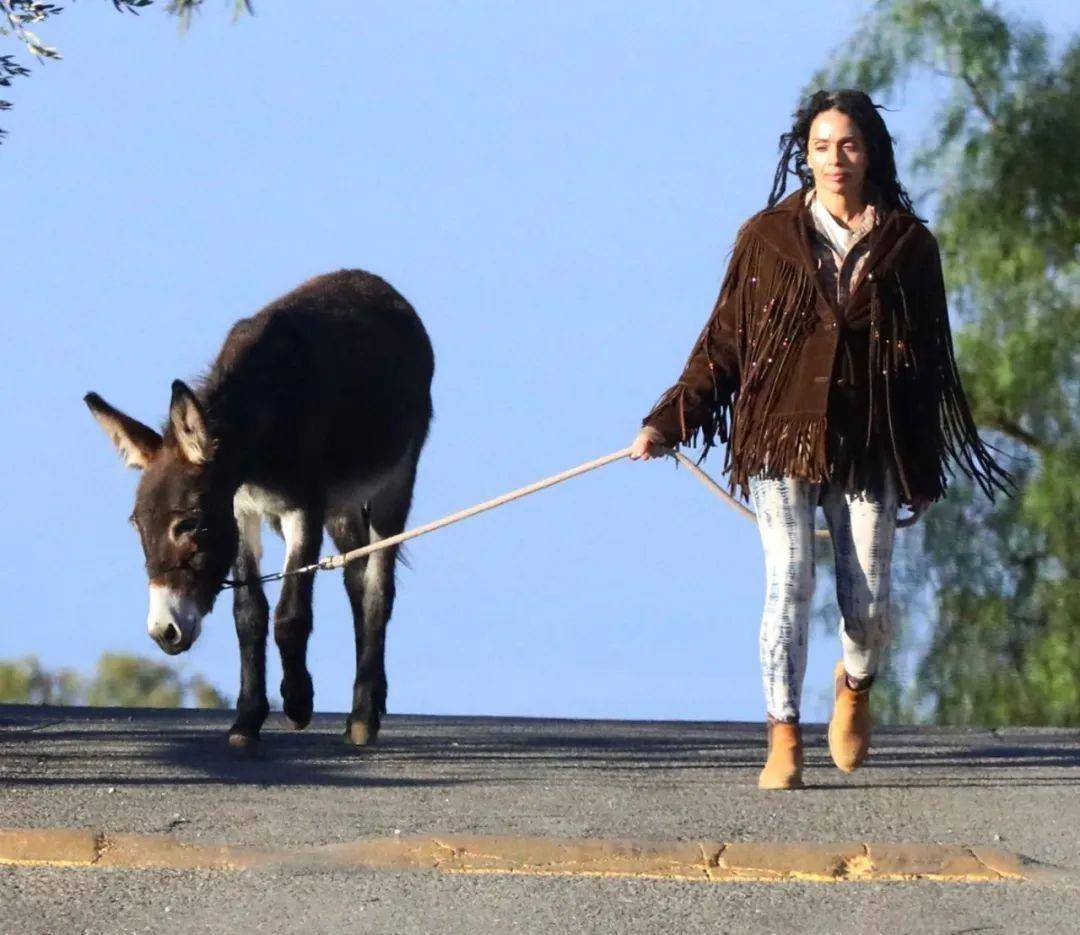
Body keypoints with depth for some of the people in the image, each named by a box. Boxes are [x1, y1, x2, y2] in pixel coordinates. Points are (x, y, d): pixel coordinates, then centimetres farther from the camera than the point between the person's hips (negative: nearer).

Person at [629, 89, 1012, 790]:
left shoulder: (907, 245, 6)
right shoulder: (767, 237, 4)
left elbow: (928, 363, 10)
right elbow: (723, 341, 7)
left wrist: (926, 469, 10)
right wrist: (668, 422, -2)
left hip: (869, 445, 1)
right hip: (780, 437, -1)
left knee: (868, 603, -1)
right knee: (790, 581, -14)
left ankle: (856, 687, 34)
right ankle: (784, 742, -12)